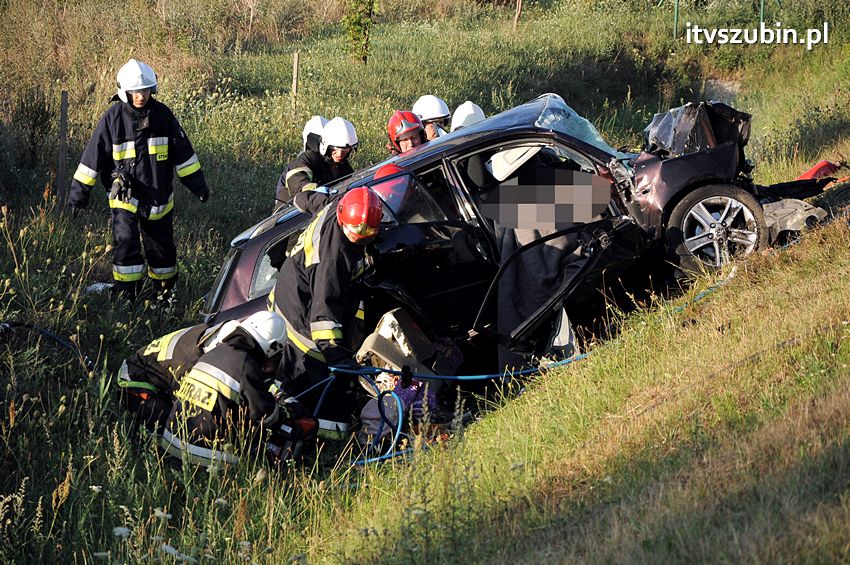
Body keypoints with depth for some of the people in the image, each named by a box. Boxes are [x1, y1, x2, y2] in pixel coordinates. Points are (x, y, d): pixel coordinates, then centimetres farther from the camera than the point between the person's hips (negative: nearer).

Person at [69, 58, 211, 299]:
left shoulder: (162, 114, -3)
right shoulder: (113, 118, -9)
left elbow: (182, 151, 5)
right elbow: (94, 154, -3)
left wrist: (197, 183, 6)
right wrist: (80, 190, -2)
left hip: (158, 196, 3)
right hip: (125, 196, -3)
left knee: (161, 245, 12)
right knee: (125, 242, -18)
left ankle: (164, 292, 30)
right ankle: (125, 295, -10)